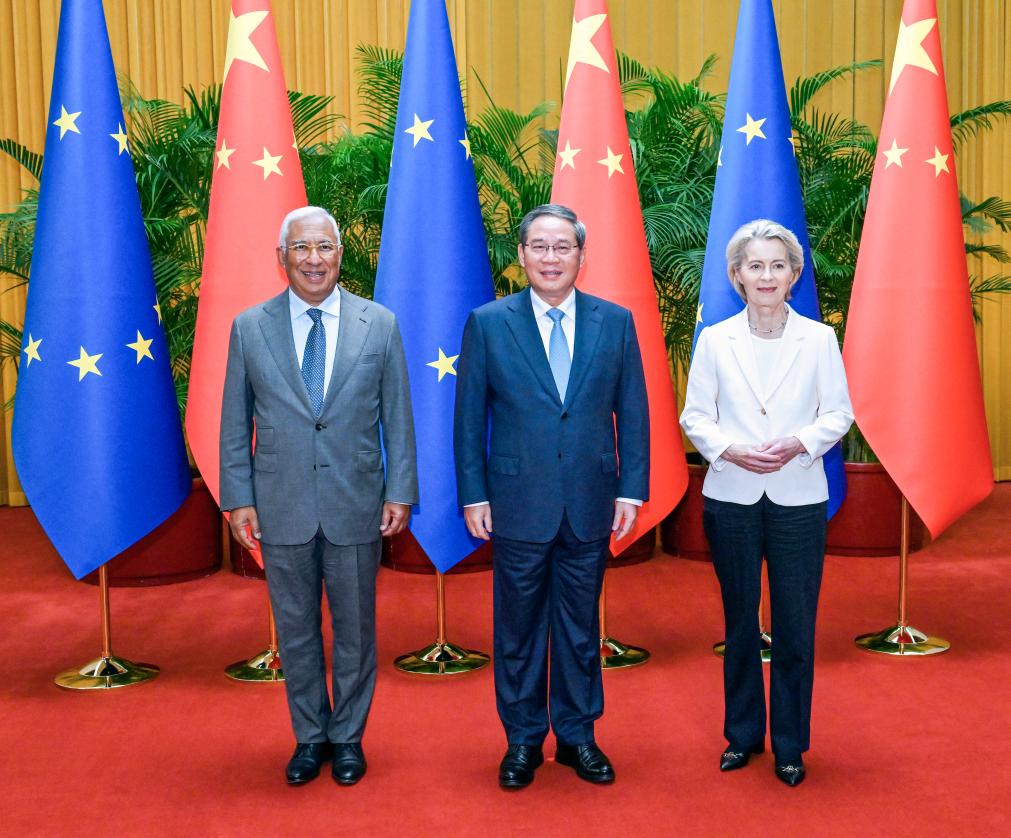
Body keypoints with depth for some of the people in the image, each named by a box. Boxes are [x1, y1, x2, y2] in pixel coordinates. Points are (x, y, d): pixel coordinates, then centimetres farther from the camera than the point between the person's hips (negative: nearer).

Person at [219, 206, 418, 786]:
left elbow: (397, 418, 2)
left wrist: (400, 492, -2)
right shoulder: (250, 328, 1)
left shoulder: (380, 325, 0)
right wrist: (238, 499, -1)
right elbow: (235, 425, 4)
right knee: (296, 629, 12)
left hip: (356, 506, 0)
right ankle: (310, 736, 30)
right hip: (282, 508, 1)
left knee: (355, 629, 11)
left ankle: (348, 737, 29)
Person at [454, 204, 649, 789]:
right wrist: (474, 496, -3)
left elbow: (633, 413, 4)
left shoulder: (616, 322, 3)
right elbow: (470, 417, 1)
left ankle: (577, 735, 29)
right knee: (519, 629, 10)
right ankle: (523, 740, 26)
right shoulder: (489, 324, -1)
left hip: (591, 507, 1)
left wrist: (631, 489, -1)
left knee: (581, 626, 13)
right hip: (519, 505, -1)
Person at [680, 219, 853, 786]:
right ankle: (743, 733, 28)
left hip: (798, 498, -1)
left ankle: (790, 744, 19)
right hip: (731, 497, 1)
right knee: (741, 622, 12)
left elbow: (839, 413, 2)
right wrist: (728, 449, -15)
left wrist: (799, 443, -16)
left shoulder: (820, 339, 1)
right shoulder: (715, 340, 2)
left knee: (795, 627, 4)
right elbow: (694, 415, 2)